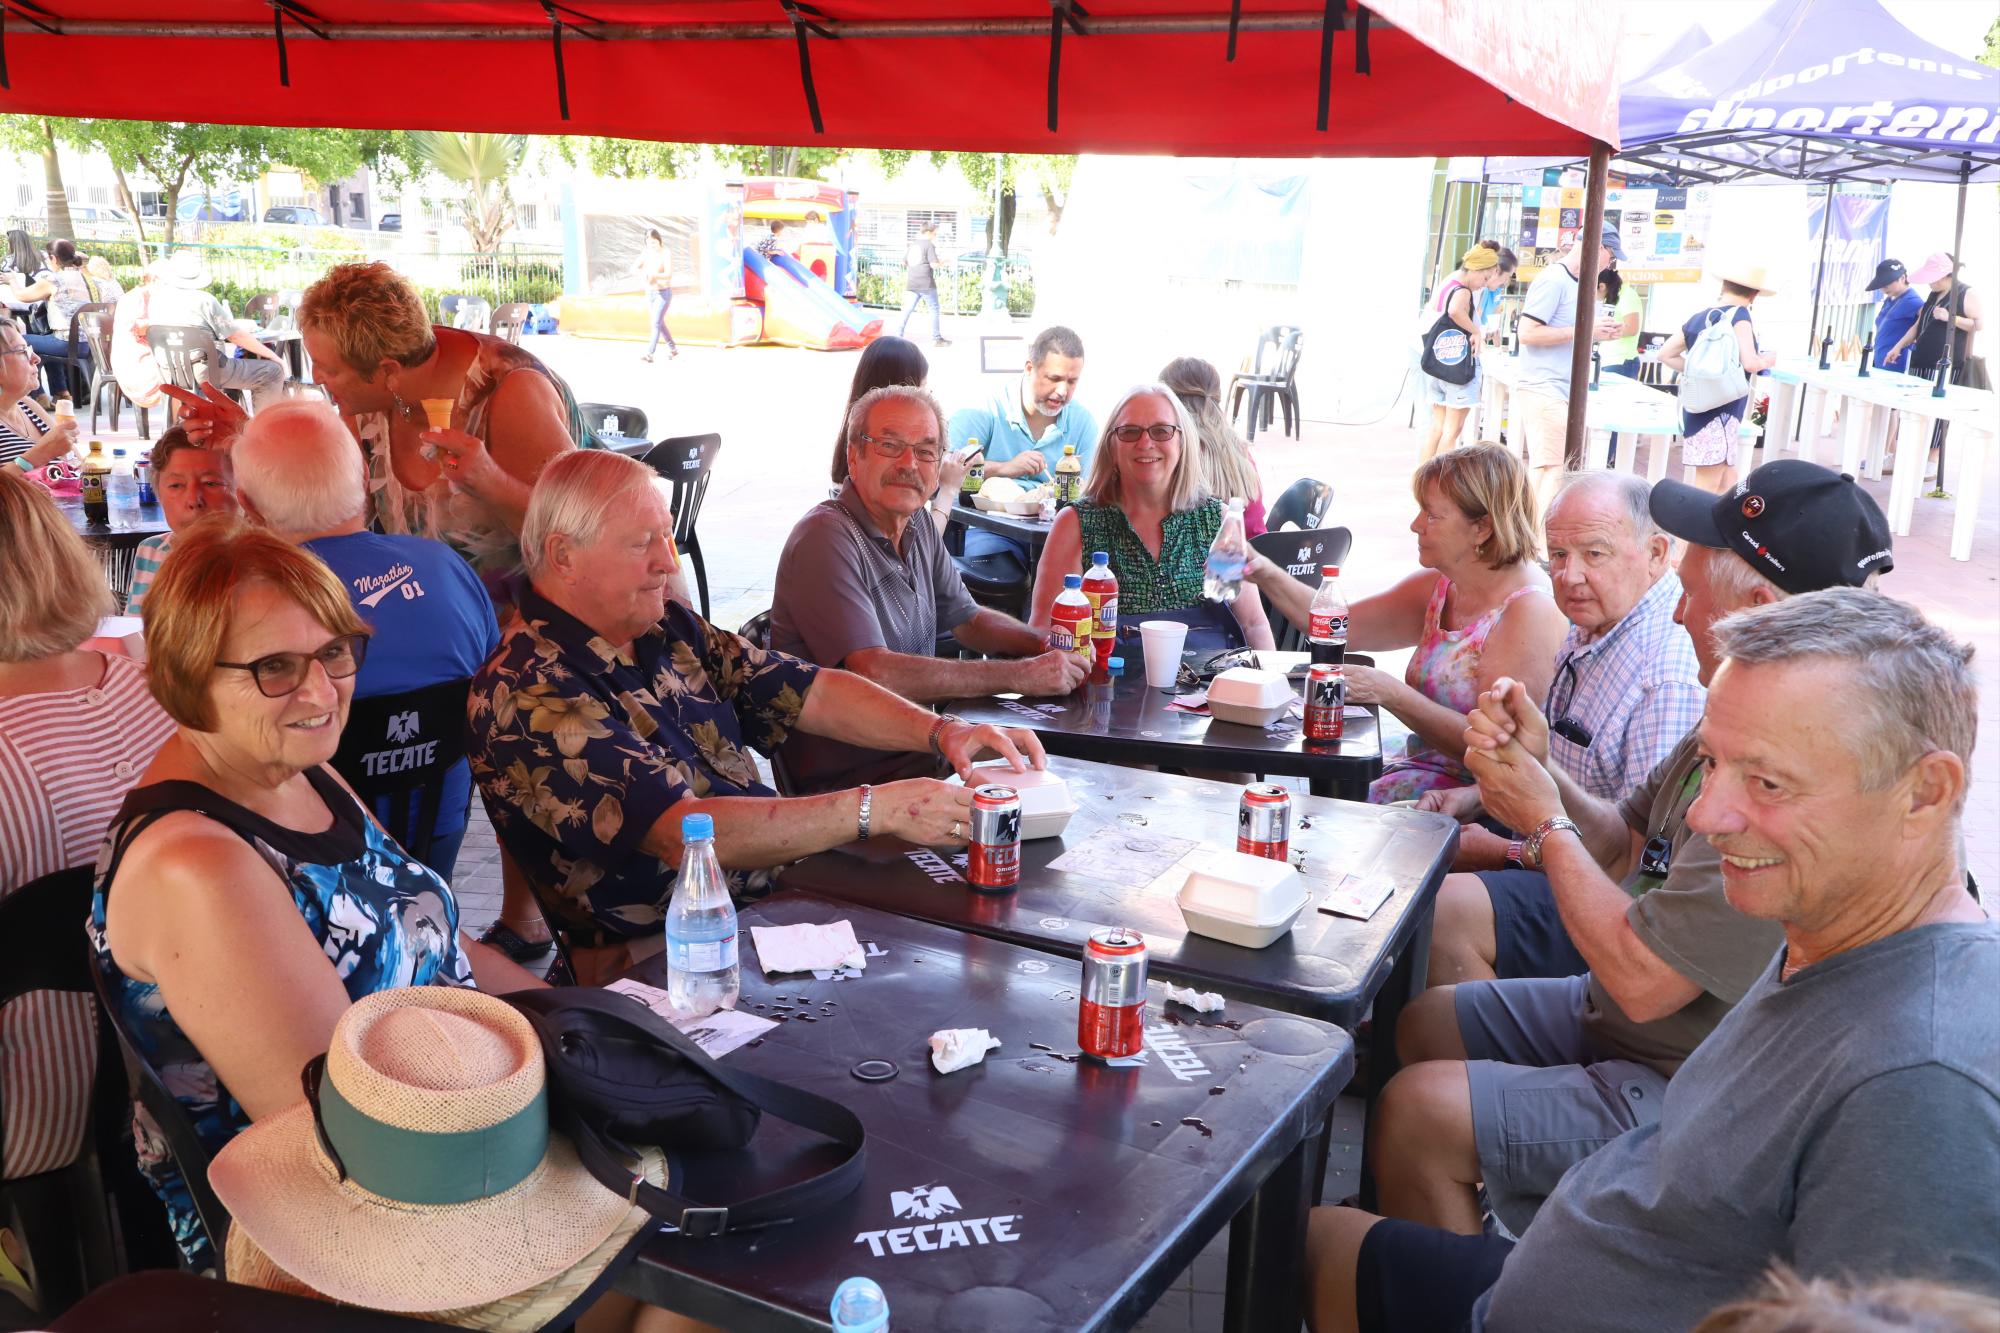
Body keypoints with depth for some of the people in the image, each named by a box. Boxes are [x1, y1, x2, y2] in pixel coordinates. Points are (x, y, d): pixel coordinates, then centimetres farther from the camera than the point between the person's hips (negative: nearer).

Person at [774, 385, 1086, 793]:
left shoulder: (918, 529, 10)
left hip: (923, 754, 8)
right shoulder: (826, 539, -19)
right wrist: (1022, 675, -22)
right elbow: (875, 673, -26)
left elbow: (968, 619, 22)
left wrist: (1050, 647, 0)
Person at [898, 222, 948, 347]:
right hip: (926, 284, -6)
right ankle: (936, 338, 5)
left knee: (908, 309, 7)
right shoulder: (929, 245, -8)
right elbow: (934, 264, -15)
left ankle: (898, 335, 1)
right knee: (934, 310, 3)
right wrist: (943, 261, 3)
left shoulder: (913, 244, 15)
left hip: (912, 284, 6)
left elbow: (904, 262, 21)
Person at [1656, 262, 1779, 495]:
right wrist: (1768, 360, 1)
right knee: (1708, 487, -6)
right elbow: (1750, 363, -20)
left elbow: (1666, 355, 15)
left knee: (1728, 486, 14)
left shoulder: (1697, 316, 10)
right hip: (1720, 412, -8)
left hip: (1698, 408, 8)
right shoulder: (1738, 315, -10)